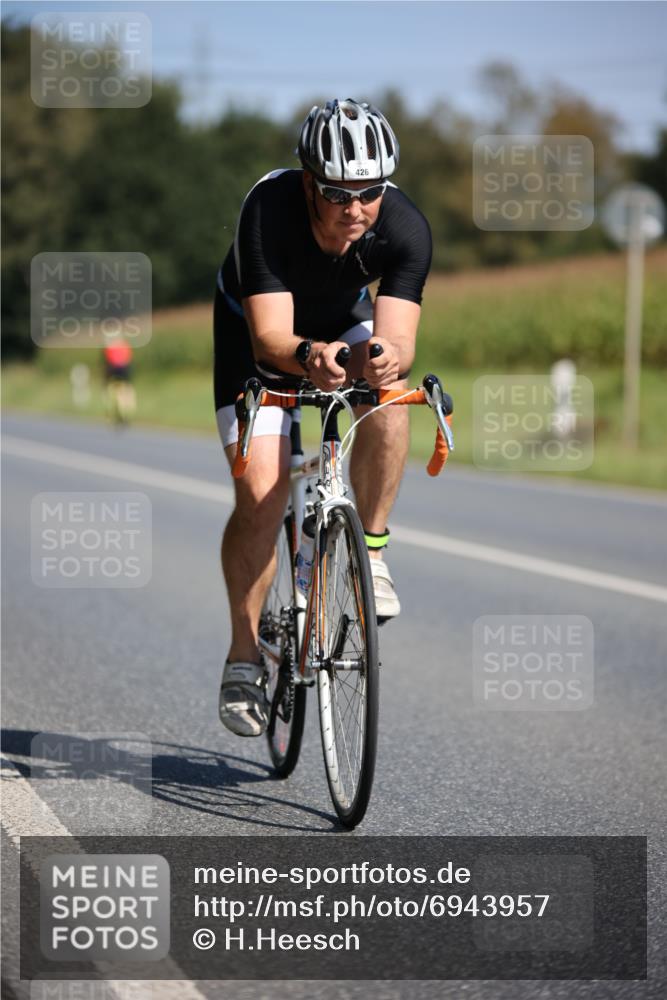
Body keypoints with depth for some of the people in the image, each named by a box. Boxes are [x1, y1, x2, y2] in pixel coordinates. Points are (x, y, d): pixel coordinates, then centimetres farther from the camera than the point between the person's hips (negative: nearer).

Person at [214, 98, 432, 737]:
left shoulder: (405, 228, -31)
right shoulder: (269, 209, -36)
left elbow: (398, 338, -37)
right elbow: (271, 336, -41)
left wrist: (387, 356, -61)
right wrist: (309, 356, -63)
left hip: (344, 322, 2)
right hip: (257, 332, -2)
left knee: (387, 392, -32)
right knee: (260, 492, -15)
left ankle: (370, 553, -15)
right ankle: (244, 655, 1)